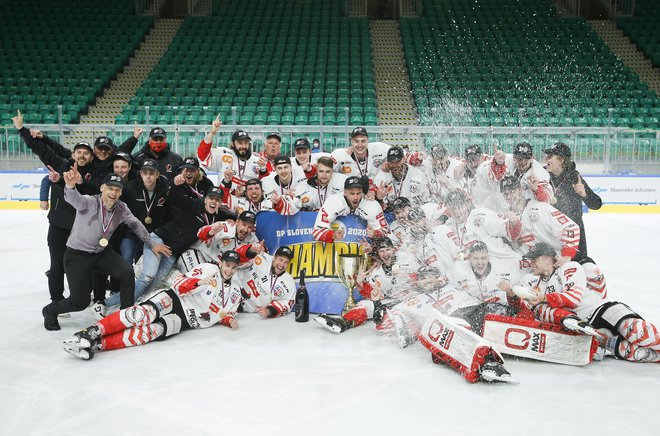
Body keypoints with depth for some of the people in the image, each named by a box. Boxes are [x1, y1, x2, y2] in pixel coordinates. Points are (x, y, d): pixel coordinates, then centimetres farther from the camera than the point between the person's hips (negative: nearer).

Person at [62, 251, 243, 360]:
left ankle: (98, 345, -34)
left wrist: (229, 320, 1)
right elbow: (179, 285, -6)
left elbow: (225, 314, 25)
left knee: (150, 332, -27)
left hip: (184, 321, 2)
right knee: (144, 314, -34)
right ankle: (92, 332, -32)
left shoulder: (235, 291, 14)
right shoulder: (209, 269, 1)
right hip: (174, 300, -2)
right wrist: (199, 281, -25)